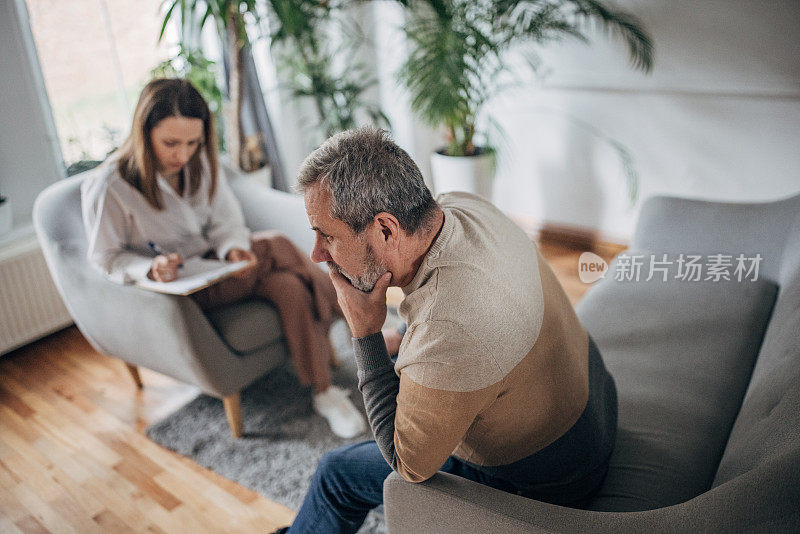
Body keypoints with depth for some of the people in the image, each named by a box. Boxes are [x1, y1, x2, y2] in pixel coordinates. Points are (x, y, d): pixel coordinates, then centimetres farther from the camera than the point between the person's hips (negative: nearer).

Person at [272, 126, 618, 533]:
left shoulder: (451, 330, -42)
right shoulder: (459, 206, -14)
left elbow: (410, 464, -24)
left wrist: (365, 333, -26)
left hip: (537, 481, -8)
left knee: (338, 473, 6)